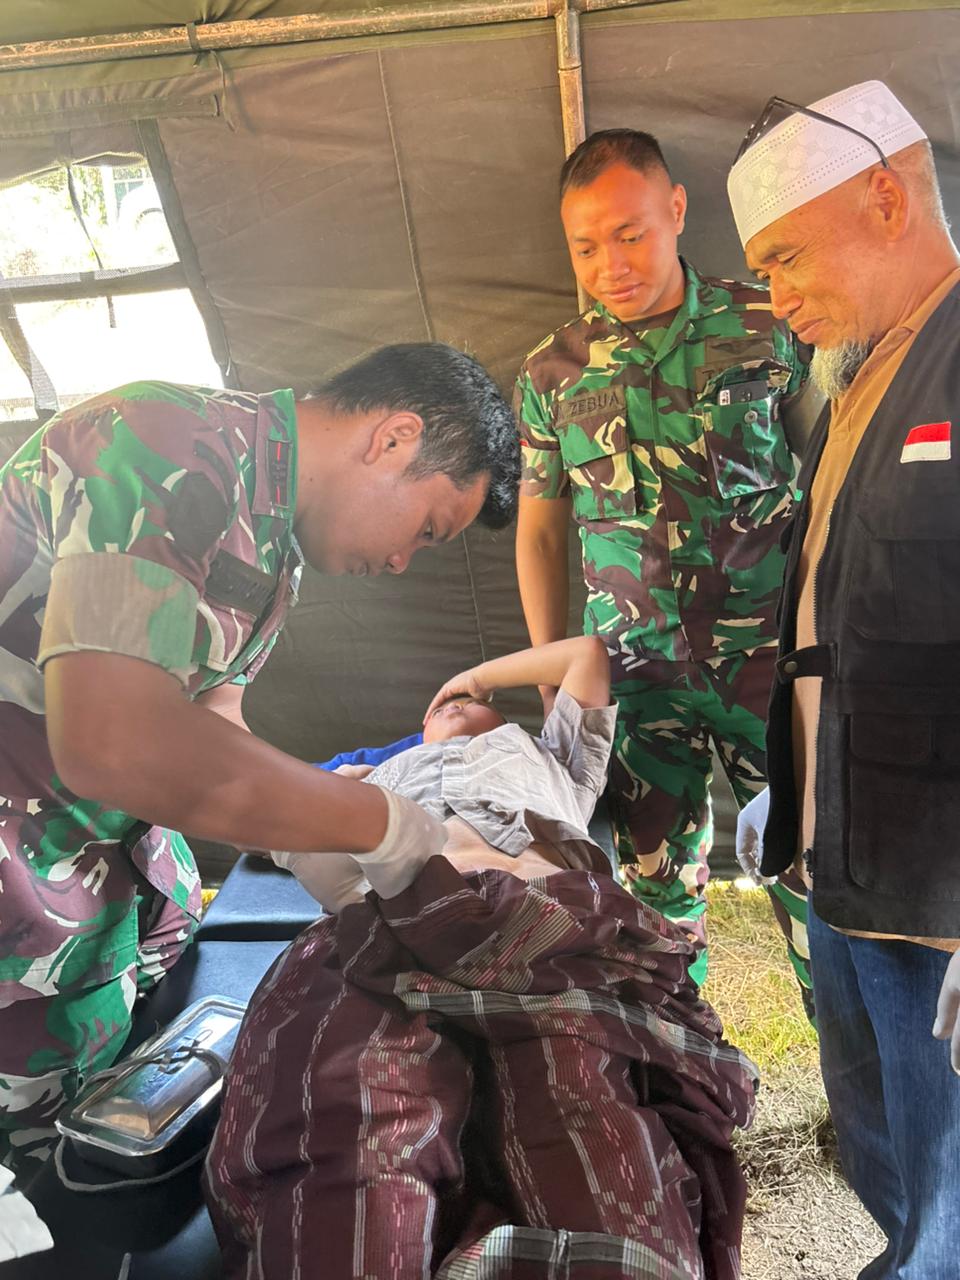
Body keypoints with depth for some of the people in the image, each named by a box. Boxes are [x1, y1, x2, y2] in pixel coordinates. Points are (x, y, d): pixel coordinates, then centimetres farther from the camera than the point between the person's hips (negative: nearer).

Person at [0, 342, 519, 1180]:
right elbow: (113, 744, -38)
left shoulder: (274, 530, 5)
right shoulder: (178, 452, -28)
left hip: (106, 833, 10)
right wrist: (391, 827, -30)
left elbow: (210, 719, 8)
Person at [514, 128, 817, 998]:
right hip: (635, 674, 2)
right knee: (659, 881, 9)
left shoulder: (767, 327, 0)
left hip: (770, 656, -1)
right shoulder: (550, 373, 5)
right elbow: (541, 533, 11)